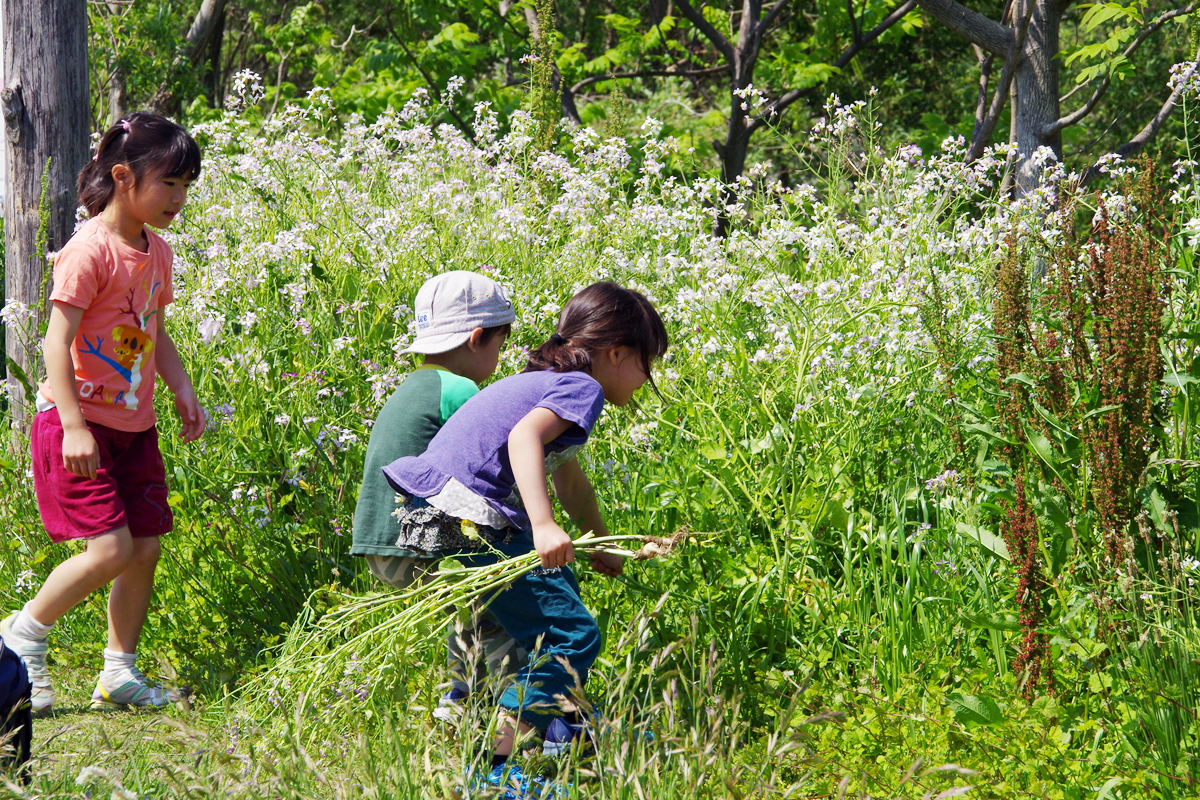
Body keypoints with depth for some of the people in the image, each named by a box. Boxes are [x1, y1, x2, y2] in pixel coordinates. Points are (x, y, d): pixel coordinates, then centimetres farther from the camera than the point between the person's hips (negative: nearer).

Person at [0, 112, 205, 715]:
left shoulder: (156, 253, 9)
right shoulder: (90, 251, -17)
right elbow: (57, 342, -20)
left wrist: (183, 392, 9)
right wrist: (74, 426, -26)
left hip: (132, 425, 8)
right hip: (78, 421, -8)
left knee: (146, 547, 4)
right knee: (111, 548, -15)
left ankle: (120, 674, 15)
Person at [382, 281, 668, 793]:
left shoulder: (544, 382, 25)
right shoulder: (583, 388, -6)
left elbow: (567, 478, 42)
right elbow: (524, 435, -28)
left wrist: (601, 544, 57)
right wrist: (543, 524, -39)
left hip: (432, 515, 11)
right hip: (469, 521, -11)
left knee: (558, 584, 31)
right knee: (570, 637, -10)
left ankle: (560, 727, 41)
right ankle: (494, 765, -13)